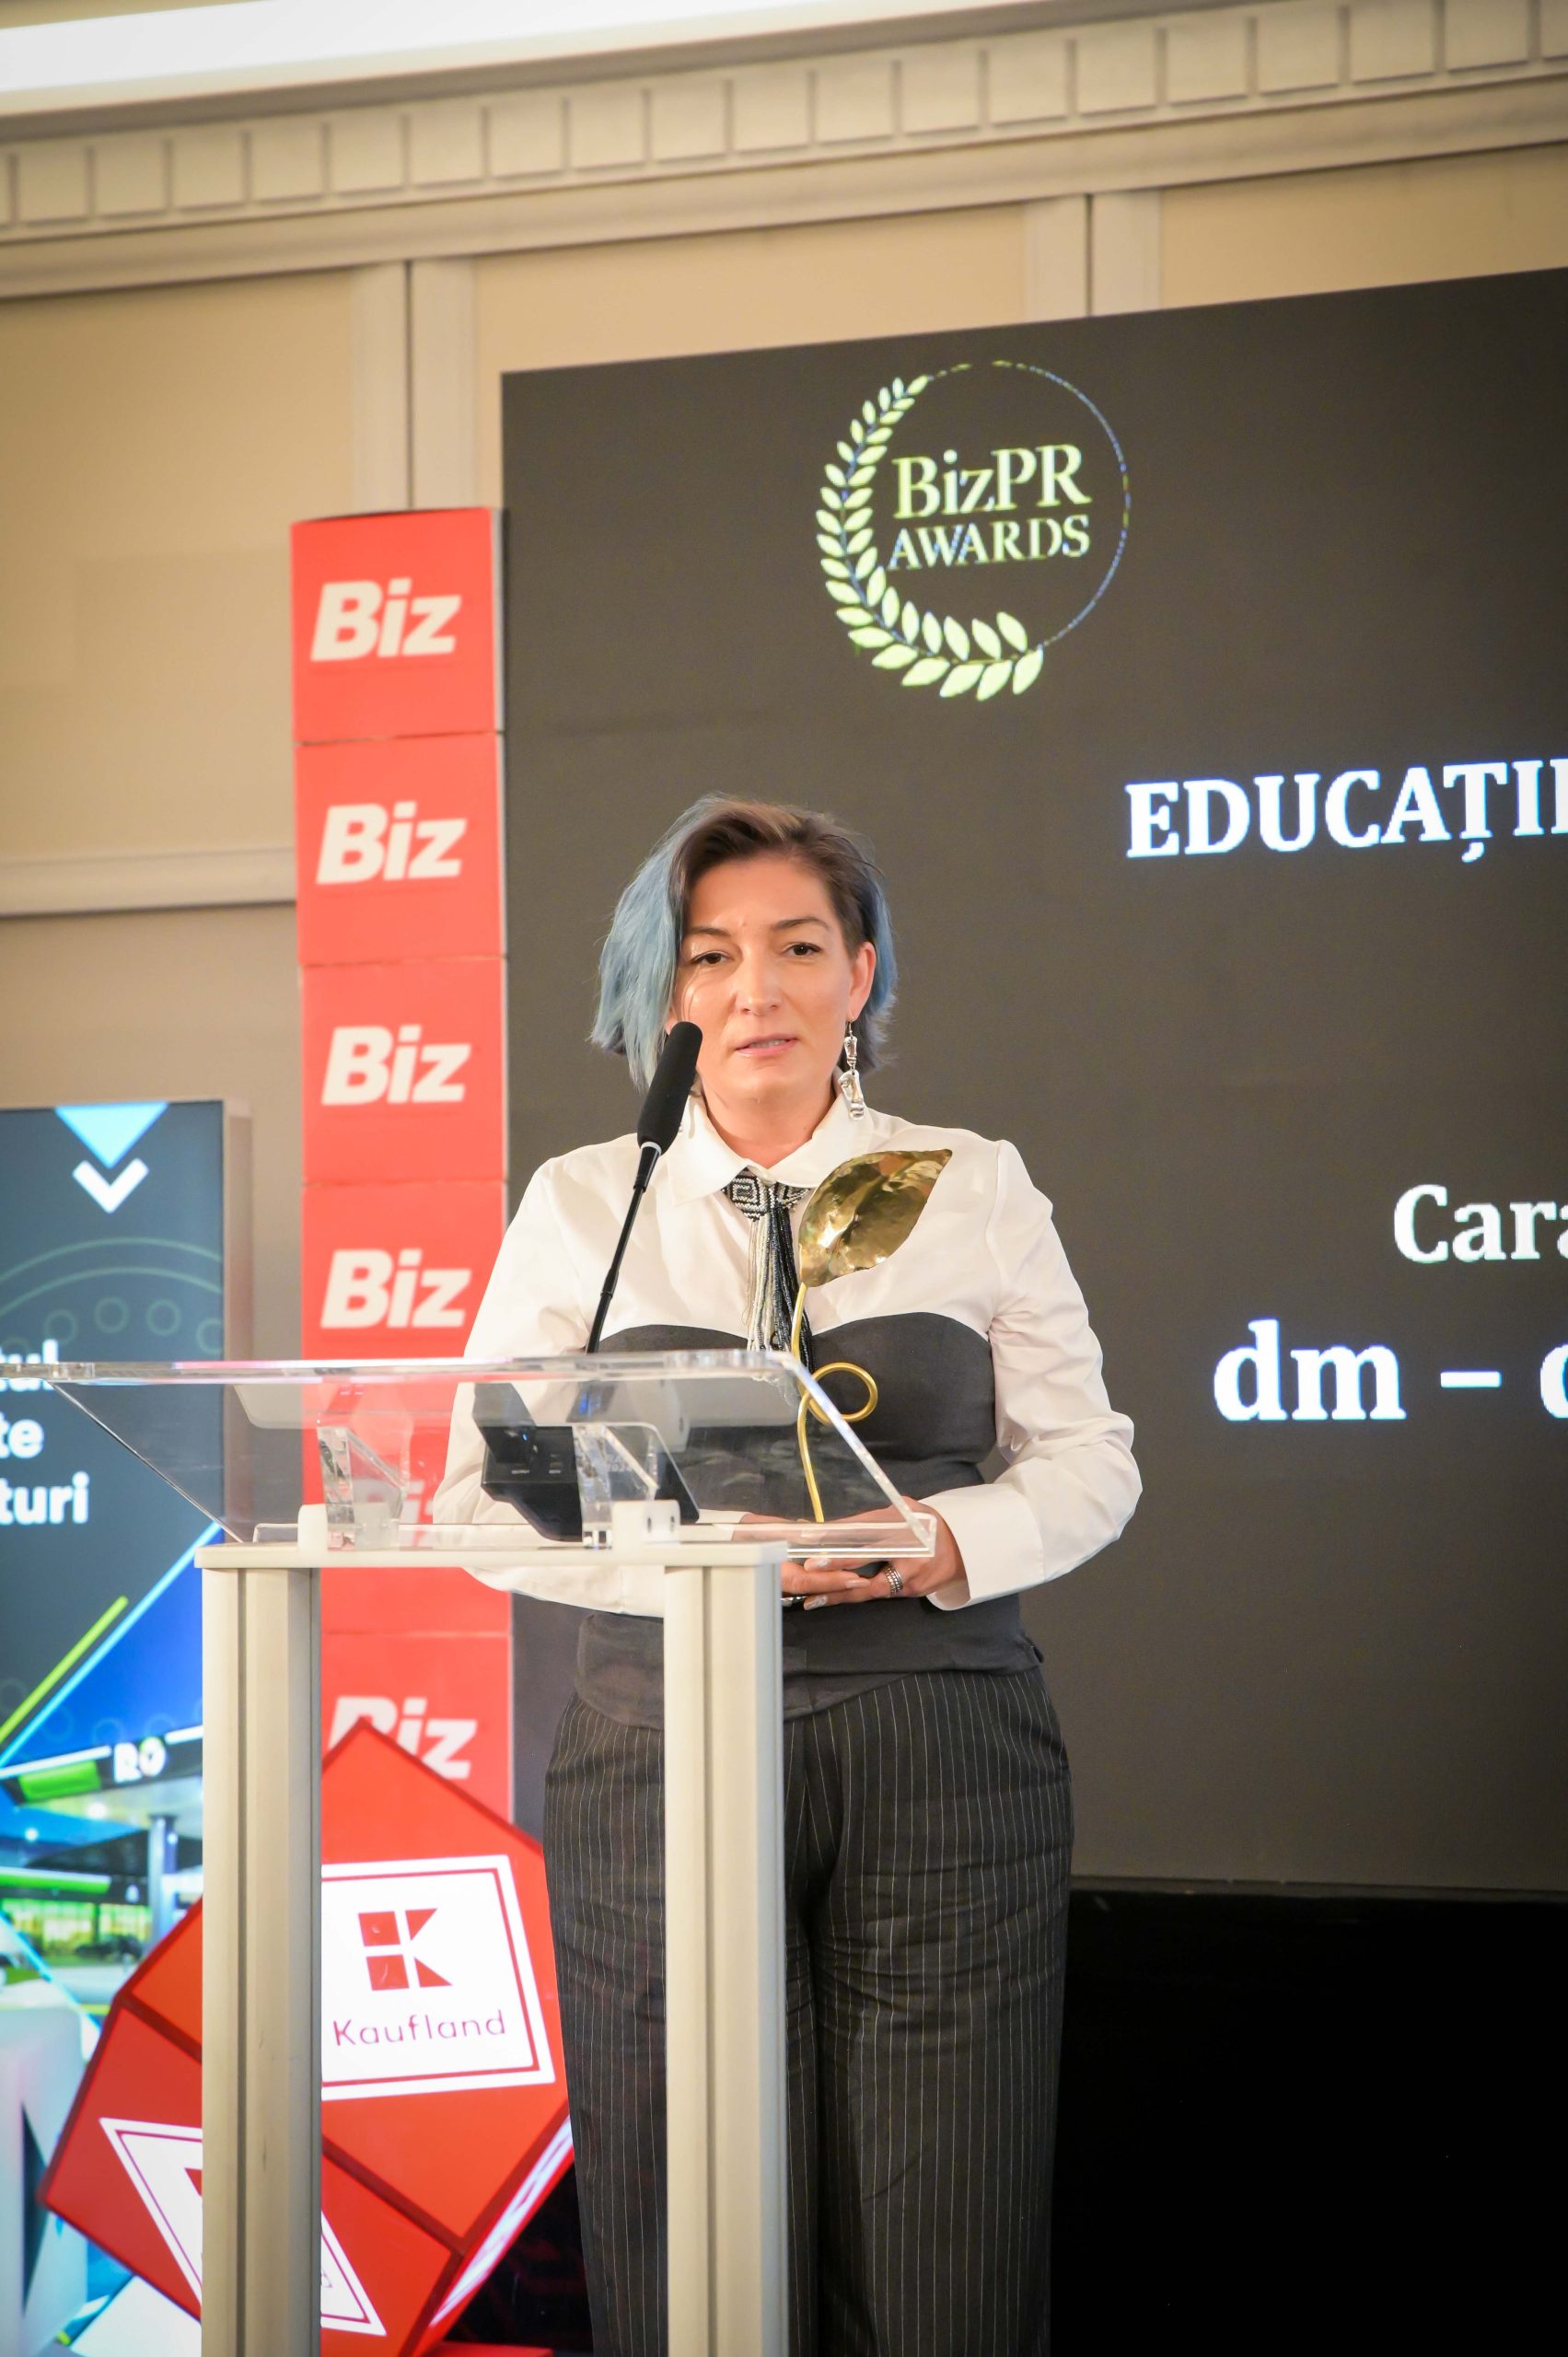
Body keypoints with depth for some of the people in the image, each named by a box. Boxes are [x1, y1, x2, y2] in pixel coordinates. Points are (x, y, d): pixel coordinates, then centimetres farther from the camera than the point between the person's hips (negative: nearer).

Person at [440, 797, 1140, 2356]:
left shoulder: (974, 1187, 9)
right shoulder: (580, 1204, 8)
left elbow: (1088, 1460, 10)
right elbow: (484, 1494, 5)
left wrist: (948, 1544, -11)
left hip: (942, 1744, 0)